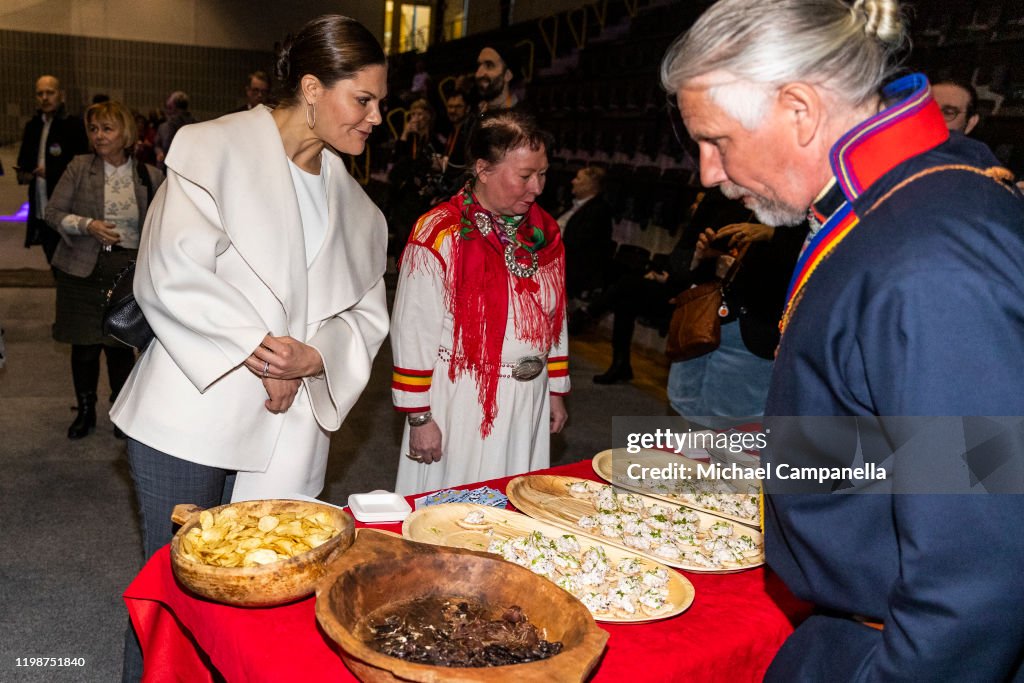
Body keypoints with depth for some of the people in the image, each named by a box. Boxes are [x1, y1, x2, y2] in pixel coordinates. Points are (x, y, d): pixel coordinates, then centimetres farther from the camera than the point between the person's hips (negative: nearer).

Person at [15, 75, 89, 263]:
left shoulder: (74, 125, -6)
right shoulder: (32, 126, 14)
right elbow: (23, 161, 22)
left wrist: (50, 172, -17)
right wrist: (23, 174, 0)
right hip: (41, 210, 6)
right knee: (53, 261, 13)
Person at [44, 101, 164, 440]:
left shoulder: (150, 176, 1)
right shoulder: (79, 167, 0)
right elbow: (53, 212, 1)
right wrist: (88, 225, -16)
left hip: (129, 272, 0)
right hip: (83, 271, 1)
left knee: (120, 345, 3)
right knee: (84, 345, 7)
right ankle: (85, 411, 27)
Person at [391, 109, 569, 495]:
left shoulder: (544, 232, 6)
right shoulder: (440, 234, -14)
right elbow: (414, 331, -13)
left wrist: (556, 391, 14)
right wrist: (419, 417, -12)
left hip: (530, 401, 6)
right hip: (462, 402, -5)